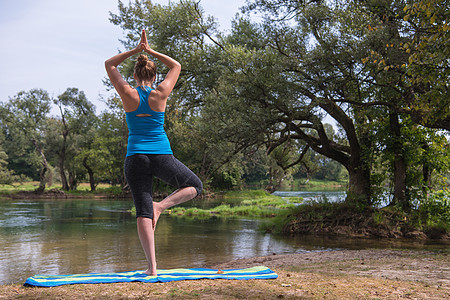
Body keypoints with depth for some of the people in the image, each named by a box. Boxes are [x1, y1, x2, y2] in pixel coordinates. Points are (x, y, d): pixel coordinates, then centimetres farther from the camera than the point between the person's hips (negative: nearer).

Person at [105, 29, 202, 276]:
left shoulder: (128, 95, 0)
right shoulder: (160, 94, -1)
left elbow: (109, 65, 15)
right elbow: (176, 66, 16)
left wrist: (135, 50, 10)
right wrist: (151, 51, 12)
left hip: (136, 158, 1)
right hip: (162, 156, -1)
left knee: (143, 211, 1)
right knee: (195, 186, 20)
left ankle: (152, 266, -5)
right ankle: (161, 205, -4)